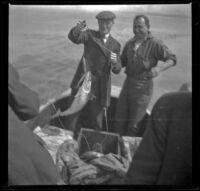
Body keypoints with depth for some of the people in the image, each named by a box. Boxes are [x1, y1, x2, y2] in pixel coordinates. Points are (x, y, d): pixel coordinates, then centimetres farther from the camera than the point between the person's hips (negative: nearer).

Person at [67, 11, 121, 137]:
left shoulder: (115, 45, 10)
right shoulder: (90, 34, 2)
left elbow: (117, 70, 4)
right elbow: (74, 38, -19)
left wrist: (114, 62, -20)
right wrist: (77, 29, -42)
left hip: (100, 89, 2)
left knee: (96, 123, 11)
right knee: (72, 117, 2)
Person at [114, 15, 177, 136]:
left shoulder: (155, 44, -11)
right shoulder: (130, 43, 9)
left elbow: (172, 59, -15)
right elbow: (123, 62, 17)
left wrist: (159, 68, -33)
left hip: (143, 87, -6)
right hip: (128, 84, 6)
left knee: (133, 124, 3)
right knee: (120, 121, 11)